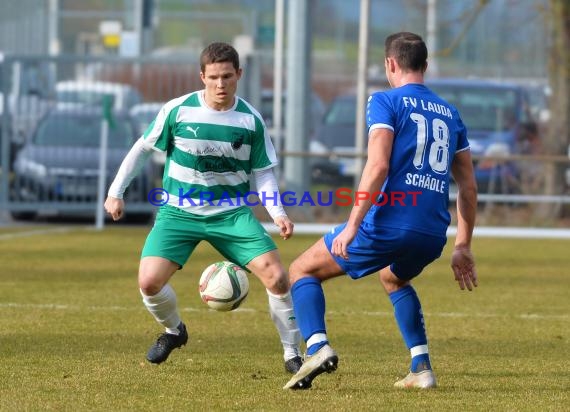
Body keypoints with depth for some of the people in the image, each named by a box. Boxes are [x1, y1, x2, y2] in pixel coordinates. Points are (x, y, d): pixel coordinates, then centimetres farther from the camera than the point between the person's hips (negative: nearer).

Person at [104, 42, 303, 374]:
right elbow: (142, 149, 3)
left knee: (277, 277, -16)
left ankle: (293, 355, 3)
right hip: (179, 212, -1)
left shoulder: (251, 120, -4)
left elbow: (263, 171, 4)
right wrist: (116, 192, 2)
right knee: (149, 281, -18)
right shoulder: (177, 110, -9)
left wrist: (278, 212, -11)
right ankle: (174, 331, 16)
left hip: (232, 213, 1)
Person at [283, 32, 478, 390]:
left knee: (302, 271, 11)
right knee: (393, 279, 38)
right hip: (433, 236, 6)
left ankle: (318, 347, -13)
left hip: (388, 223, -6)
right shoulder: (450, 113, 18)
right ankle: (422, 367, 23)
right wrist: (463, 247, 24)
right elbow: (469, 186, 18)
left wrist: (353, 226, -17)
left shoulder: (386, 102, -1)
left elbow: (378, 166, -15)